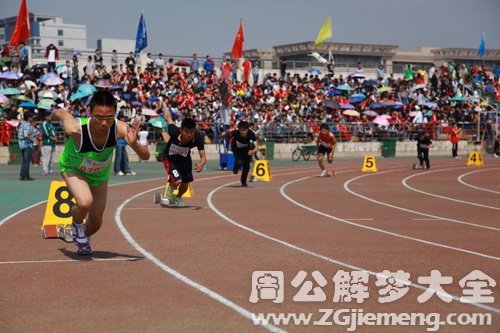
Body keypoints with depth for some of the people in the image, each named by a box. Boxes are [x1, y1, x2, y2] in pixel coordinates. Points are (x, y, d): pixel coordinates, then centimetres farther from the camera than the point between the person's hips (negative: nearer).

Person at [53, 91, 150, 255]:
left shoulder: (120, 129, -36)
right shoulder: (75, 128, -41)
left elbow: (145, 156, -31)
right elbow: (60, 112, -18)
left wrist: (134, 144, -52)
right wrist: (56, 114, 5)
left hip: (100, 174, 3)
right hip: (73, 169, -3)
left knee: (96, 222, 11)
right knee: (85, 202, -33)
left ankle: (83, 240, 49)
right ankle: (77, 224, 5)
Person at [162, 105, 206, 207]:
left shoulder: (198, 138, -35)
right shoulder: (174, 132, -40)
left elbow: (203, 156, -33)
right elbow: (168, 117, -21)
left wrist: (201, 164, -58)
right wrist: (164, 106, 0)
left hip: (185, 158, 3)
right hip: (170, 158, -3)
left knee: (185, 185, 14)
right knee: (177, 181, -22)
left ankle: (178, 197, 52)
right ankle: (170, 191, 17)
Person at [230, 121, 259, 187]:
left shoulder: (251, 134, -35)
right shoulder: (235, 133, -37)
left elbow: (256, 147, -42)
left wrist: (253, 151, -58)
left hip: (246, 149, 2)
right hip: (237, 149, -2)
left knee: (246, 166, 2)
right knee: (240, 161, -26)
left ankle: (243, 182, 29)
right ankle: (236, 168, 13)